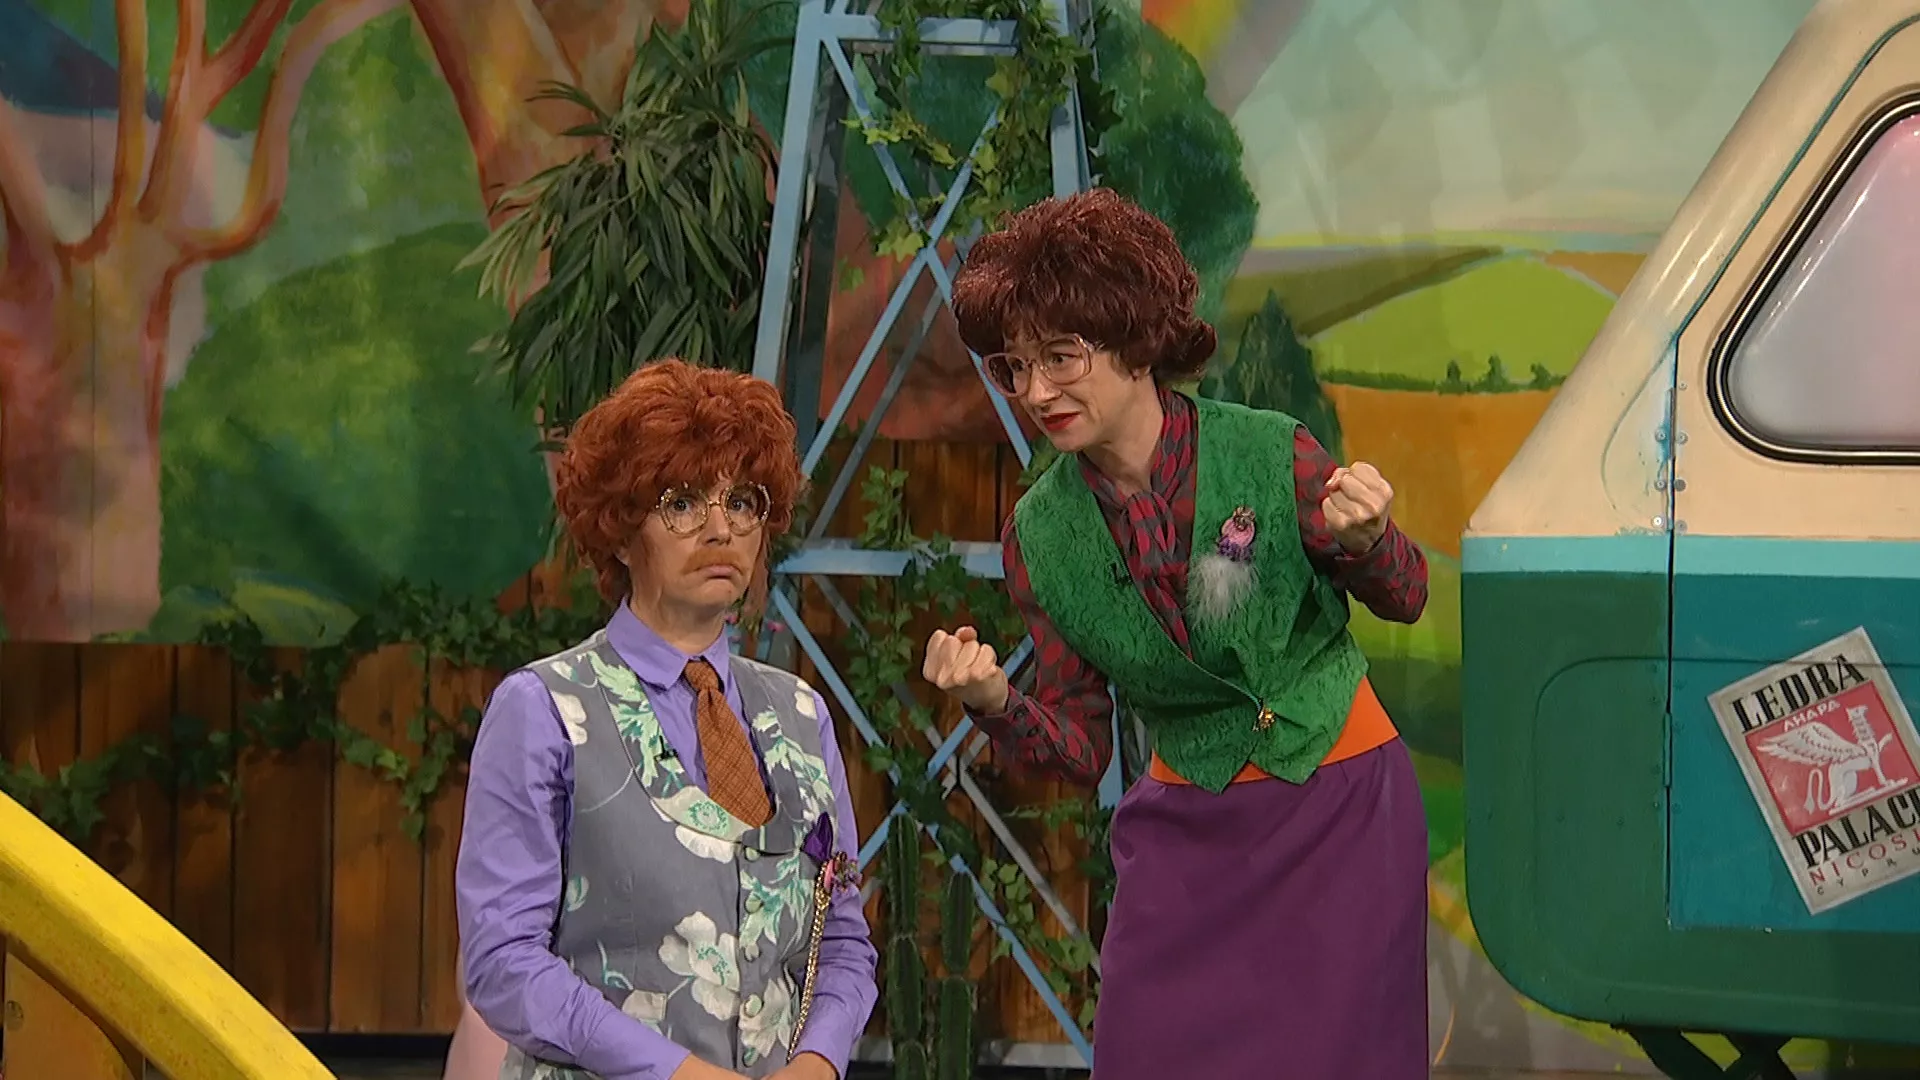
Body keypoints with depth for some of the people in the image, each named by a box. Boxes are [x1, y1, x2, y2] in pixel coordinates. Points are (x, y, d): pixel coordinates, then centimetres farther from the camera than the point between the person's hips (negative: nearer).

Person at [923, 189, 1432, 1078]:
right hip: (1189, 839, 2)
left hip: (1341, 815, -2)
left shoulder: (1269, 454, -14)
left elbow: (1403, 599, 2)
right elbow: (1079, 750, 1)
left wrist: (1364, 541, -21)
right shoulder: (1040, 533, -5)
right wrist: (994, 704, -19)